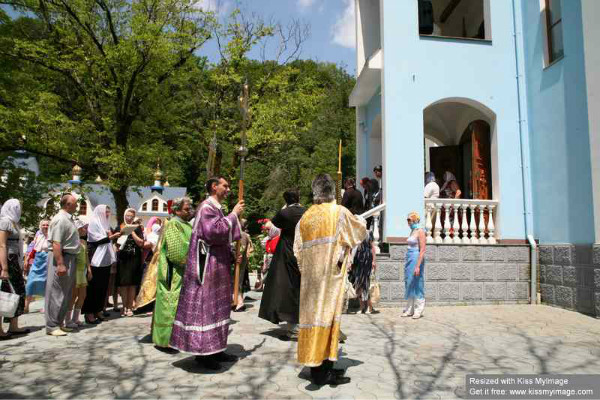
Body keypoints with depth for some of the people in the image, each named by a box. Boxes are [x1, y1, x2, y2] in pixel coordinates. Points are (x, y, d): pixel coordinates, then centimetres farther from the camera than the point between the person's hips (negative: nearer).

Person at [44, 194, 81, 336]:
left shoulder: (69, 218, 14)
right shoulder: (60, 219, -15)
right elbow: (56, 243, -22)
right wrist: (60, 264, -26)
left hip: (70, 258, 10)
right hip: (61, 258, -10)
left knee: (66, 294, 14)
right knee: (56, 293, -3)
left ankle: (59, 323, 24)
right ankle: (52, 326, 4)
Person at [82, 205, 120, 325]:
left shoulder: (104, 224, 18)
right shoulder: (94, 223, -4)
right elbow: (97, 240, -14)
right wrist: (111, 237, -19)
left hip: (105, 259, 8)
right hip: (96, 260, -8)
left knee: (102, 286, 8)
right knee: (93, 287, -5)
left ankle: (97, 311, 14)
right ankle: (89, 313, 0)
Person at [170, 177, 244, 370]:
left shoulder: (215, 208, 17)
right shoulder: (207, 207, -13)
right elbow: (215, 231, -27)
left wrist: (232, 255, 14)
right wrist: (233, 215, -17)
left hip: (217, 266, 10)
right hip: (207, 266, -10)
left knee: (217, 307, 13)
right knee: (205, 305, -3)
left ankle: (215, 349, 21)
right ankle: (202, 351, 6)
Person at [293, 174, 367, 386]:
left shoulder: (305, 217, 5)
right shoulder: (340, 212, -7)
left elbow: (298, 249, 7)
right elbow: (361, 231, 9)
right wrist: (360, 220, 30)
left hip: (310, 276, 5)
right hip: (331, 274, -4)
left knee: (313, 313, 10)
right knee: (328, 314, 1)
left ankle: (315, 365, 19)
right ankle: (324, 371, 7)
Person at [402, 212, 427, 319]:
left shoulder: (420, 232, -12)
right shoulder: (412, 231, 14)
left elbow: (422, 250, -17)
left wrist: (418, 266, -22)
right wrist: (407, 263, 20)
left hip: (416, 259, -9)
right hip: (409, 259, 9)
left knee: (417, 284, -2)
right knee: (409, 284, 10)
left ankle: (418, 310, 8)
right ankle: (410, 310, 18)